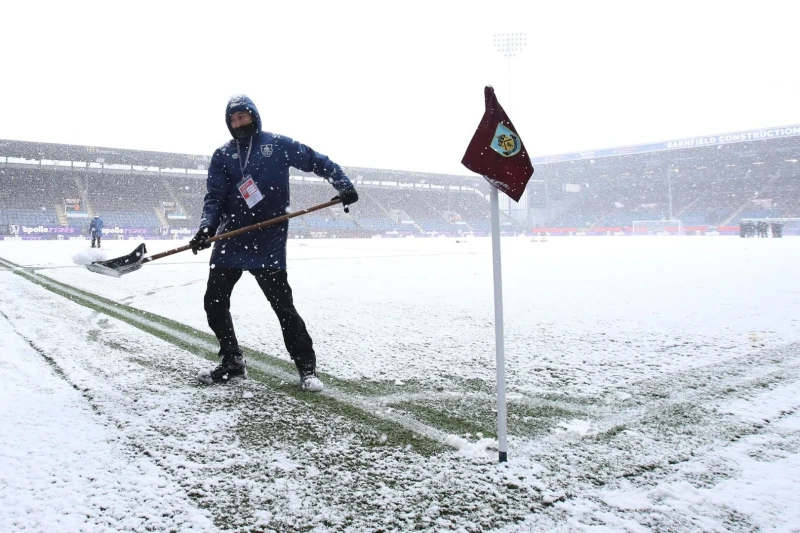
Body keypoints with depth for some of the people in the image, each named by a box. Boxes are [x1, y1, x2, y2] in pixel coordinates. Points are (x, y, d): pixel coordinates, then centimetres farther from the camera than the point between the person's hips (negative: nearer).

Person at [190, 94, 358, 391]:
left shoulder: (278, 145, 2)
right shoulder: (222, 156, 9)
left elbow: (318, 163, 6)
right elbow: (214, 197, 2)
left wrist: (343, 185, -5)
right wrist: (207, 227, -15)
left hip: (268, 246, -4)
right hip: (230, 242, 4)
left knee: (283, 306, -4)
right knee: (214, 303, 5)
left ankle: (306, 366, 9)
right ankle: (232, 362, 21)